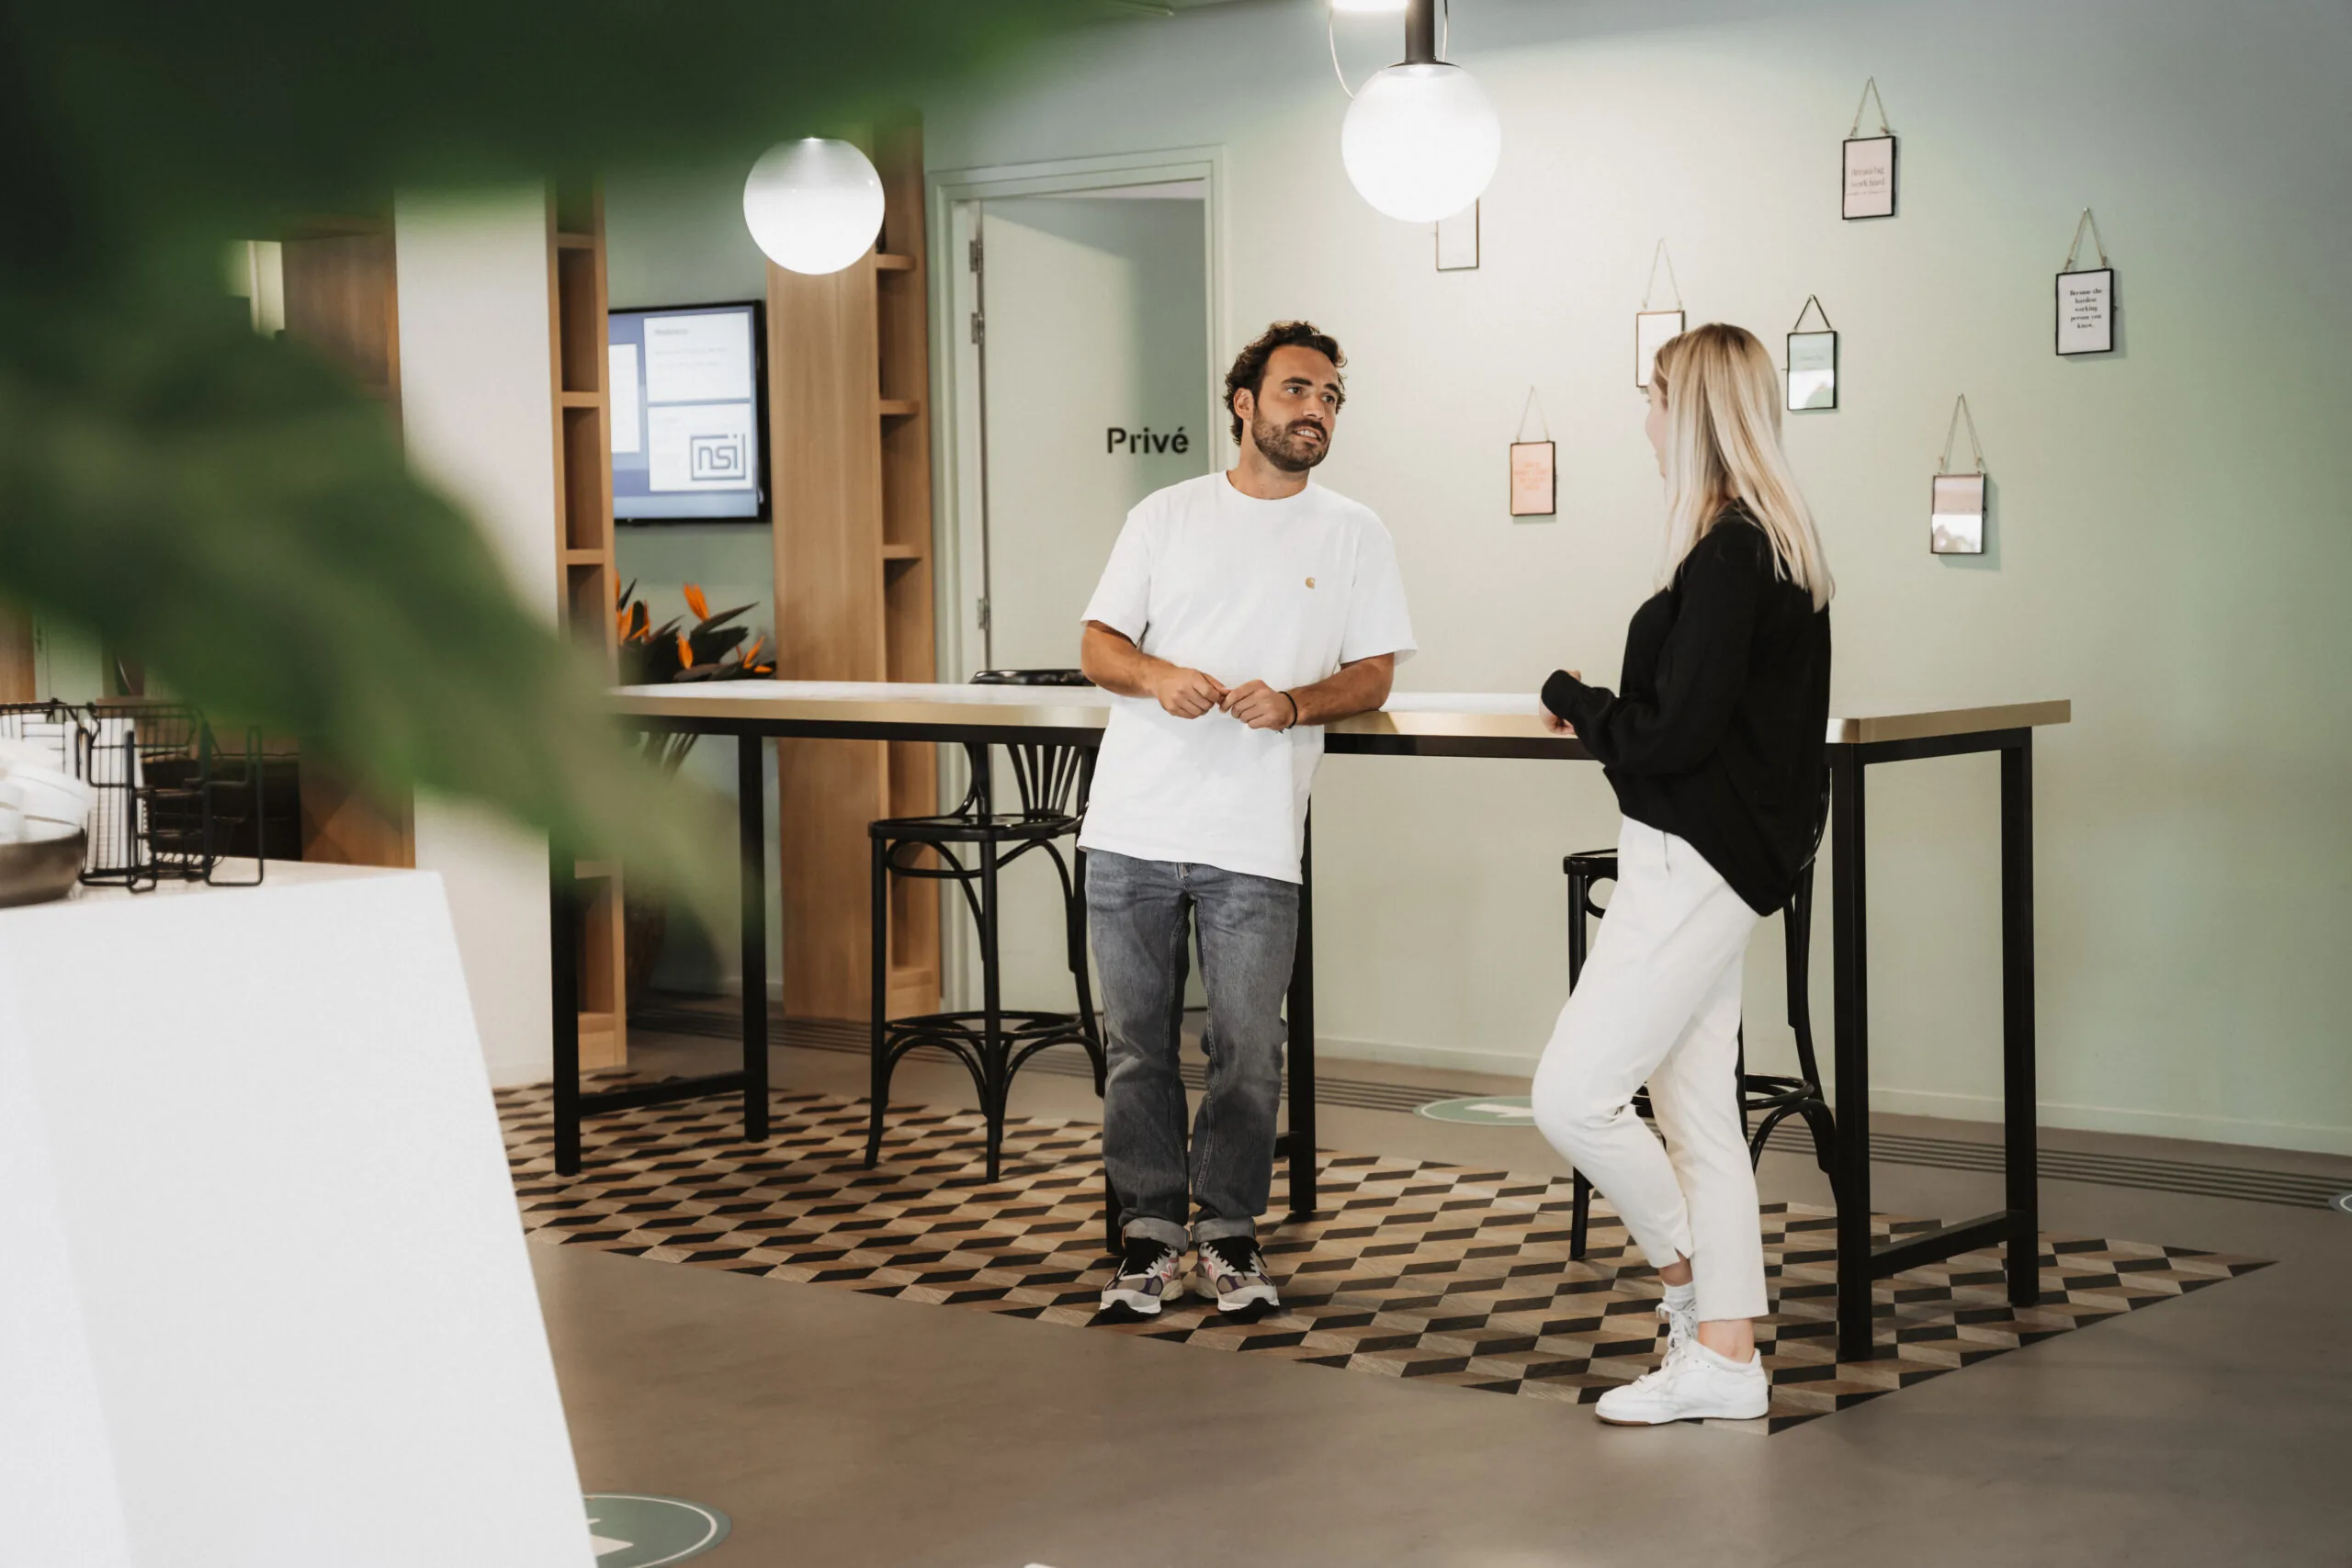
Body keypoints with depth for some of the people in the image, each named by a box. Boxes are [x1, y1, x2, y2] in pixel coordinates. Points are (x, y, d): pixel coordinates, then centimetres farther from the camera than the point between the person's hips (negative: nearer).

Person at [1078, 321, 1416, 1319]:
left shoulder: (1352, 535, 9)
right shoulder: (1166, 516, 11)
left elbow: (1373, 676, 7)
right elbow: (1098, 645, 10)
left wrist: (1292, 704, -12)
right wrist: (1157, 676, -11)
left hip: (1254, 841, -1)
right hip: (1132, 825, 1)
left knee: (1247, 1049, -1)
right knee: (1136, 1041, 5)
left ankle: (1228, 1236, 15)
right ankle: (1148, 1235, 16)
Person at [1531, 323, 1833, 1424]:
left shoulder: (1729, 555, -18)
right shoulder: (1780, 541, 13)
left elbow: (1673, 733, -20)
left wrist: (1571, 699, -4)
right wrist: (1604, 711, 9)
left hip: (1696, 866, -10)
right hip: (1709, 861, 10)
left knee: (1574, 1095, -7)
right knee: (1698, 1115, 12)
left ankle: (1691, 1281, 9)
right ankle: (1722, 1353, 17)